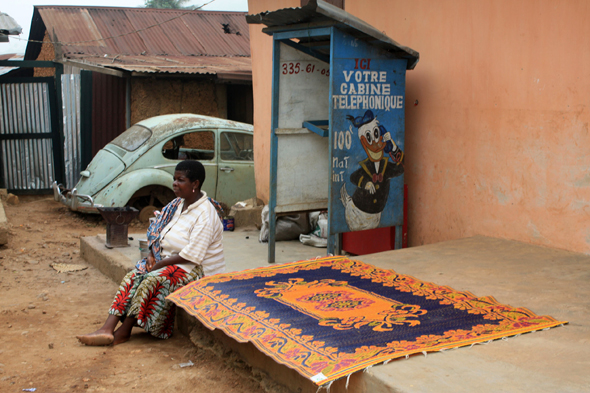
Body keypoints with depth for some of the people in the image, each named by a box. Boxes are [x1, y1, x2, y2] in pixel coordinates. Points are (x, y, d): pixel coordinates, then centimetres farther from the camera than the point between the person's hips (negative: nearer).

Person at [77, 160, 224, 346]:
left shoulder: (206, 214, -19)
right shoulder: (178, 204, 9)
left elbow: (192, 255, -23)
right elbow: (159, 233, 16)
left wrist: (159, 264, -18)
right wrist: (152, 255, -3)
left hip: (196, 268, -8)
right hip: (168, 260, 8)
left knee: (153, 280, -29)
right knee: (133, 277, -13)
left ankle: (124, 331, -17)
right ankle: (107, 329, -22)